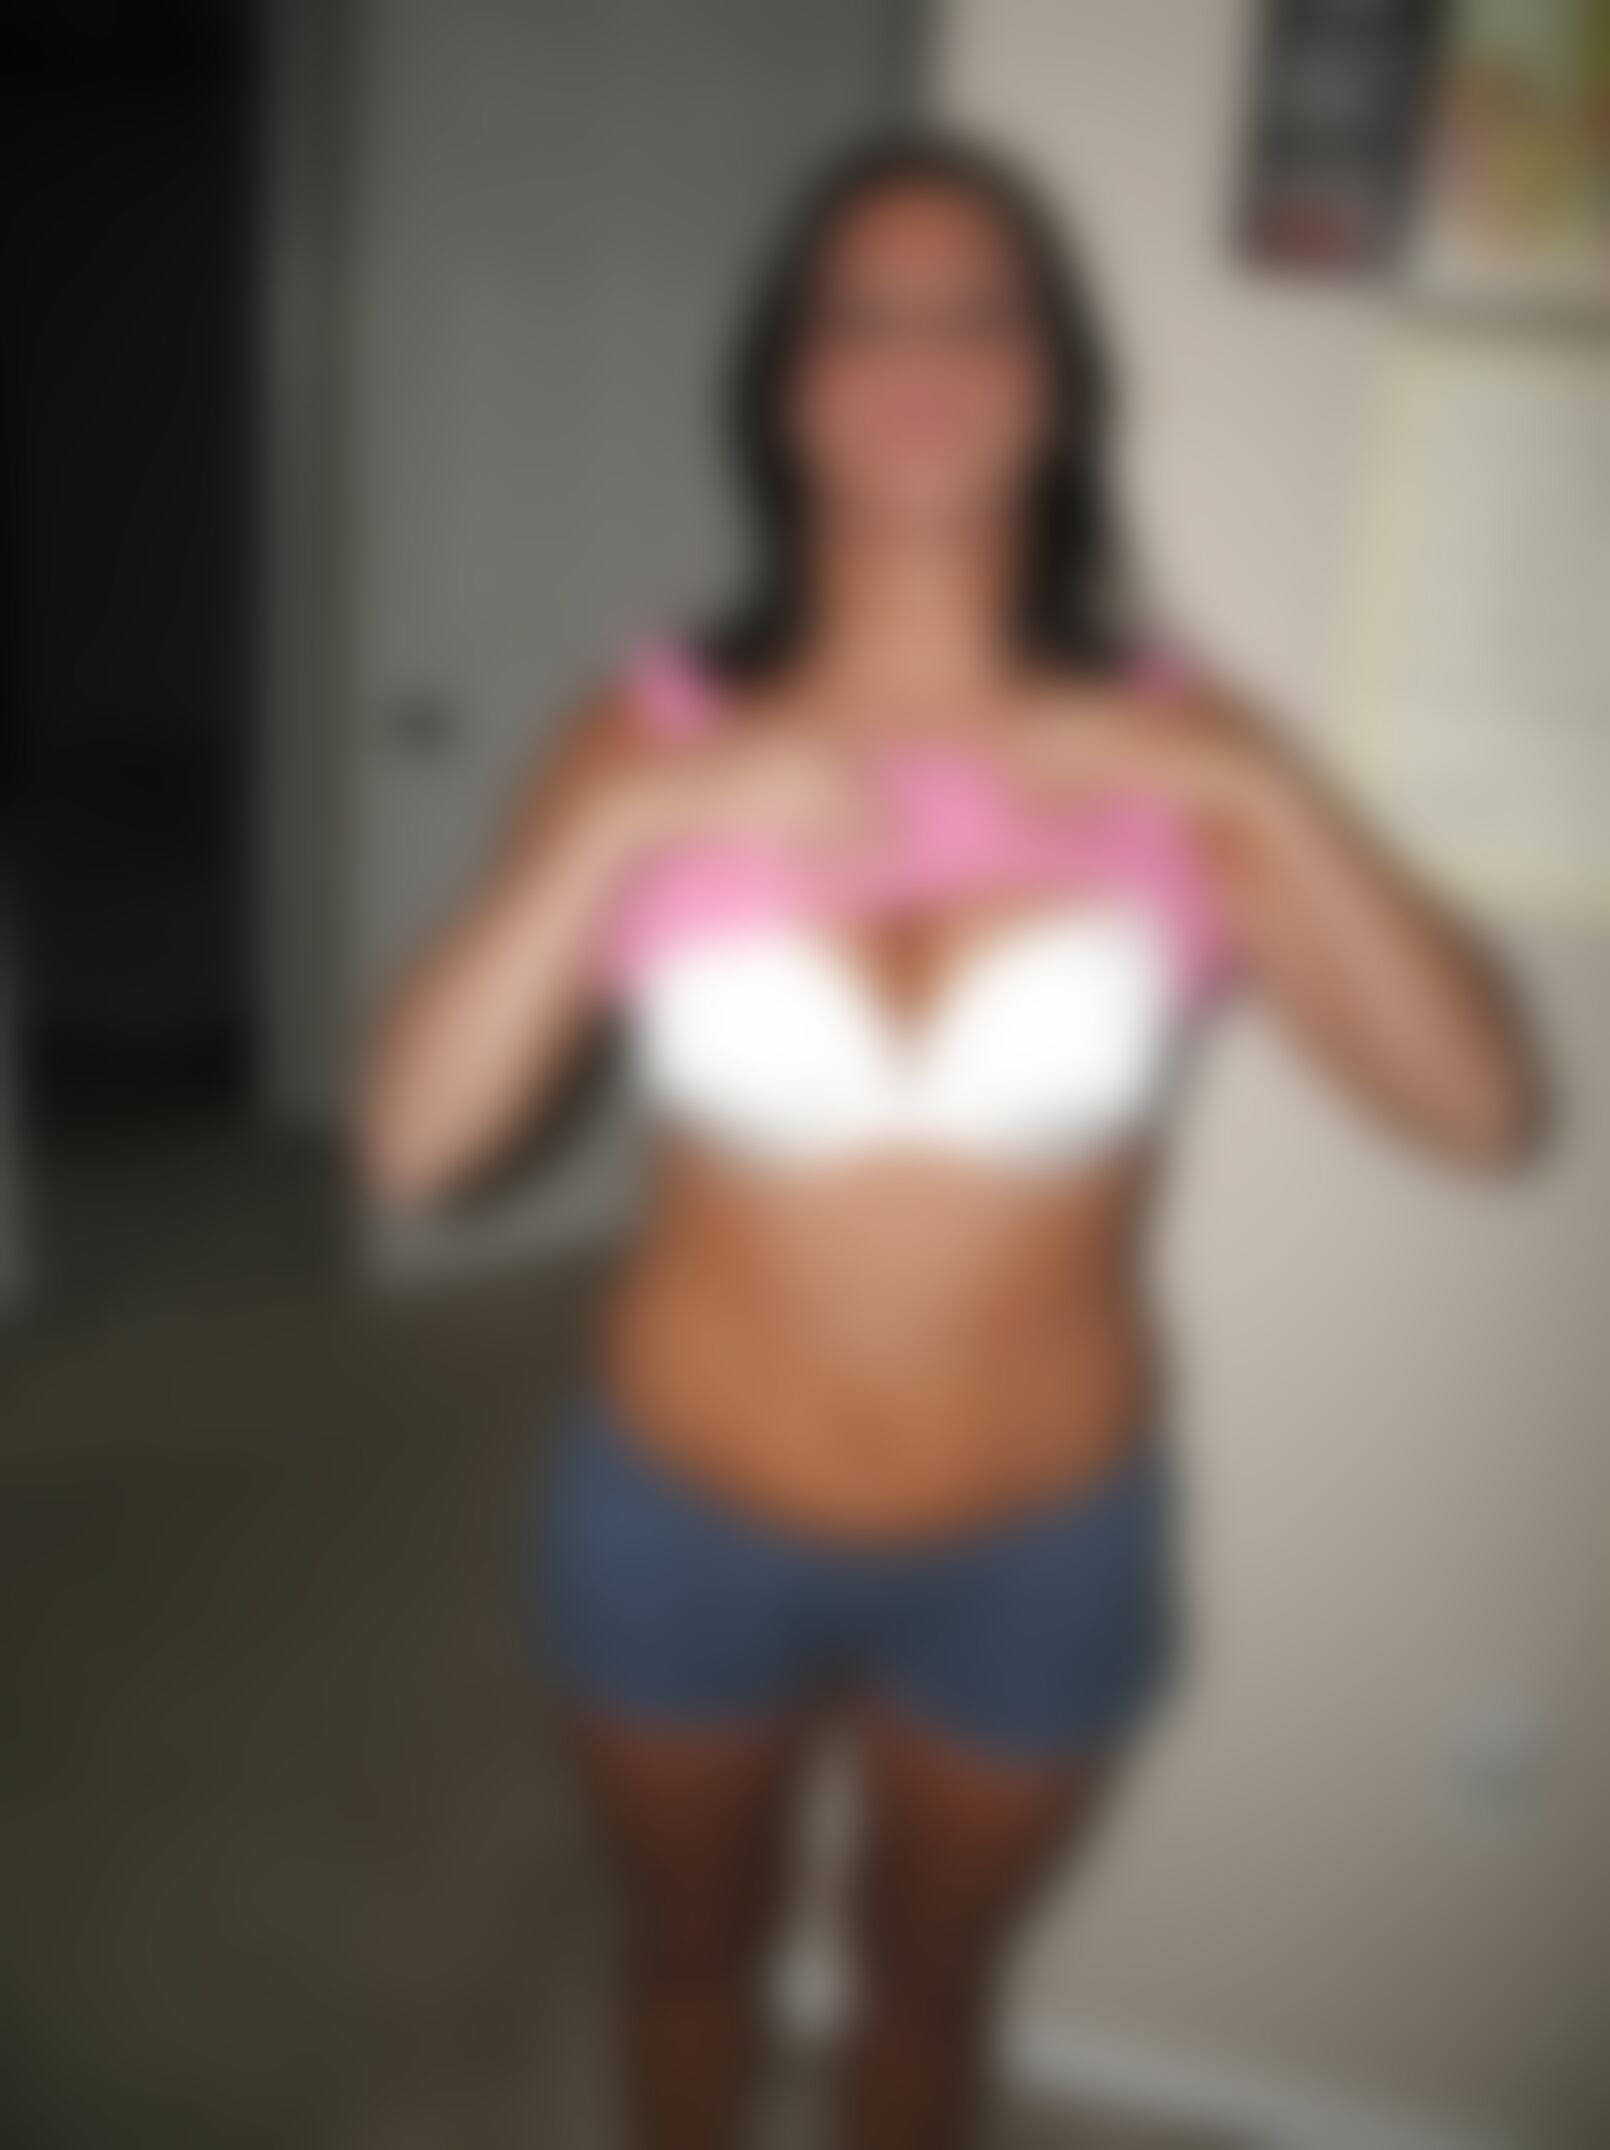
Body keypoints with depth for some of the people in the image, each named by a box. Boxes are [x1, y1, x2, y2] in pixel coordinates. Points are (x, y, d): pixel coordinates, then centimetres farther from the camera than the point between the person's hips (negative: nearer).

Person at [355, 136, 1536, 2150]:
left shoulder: (1170, 748, -11)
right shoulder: (657, 735, -12)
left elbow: (1484, 1107, -19)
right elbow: (411, 1137, -21)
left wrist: (1258, 799, -29)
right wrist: (622, 828, -30)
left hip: (1041, 1543, 1)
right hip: (690, 1518, 0)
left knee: (927, 1972, 27)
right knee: (692, 1943, 27)